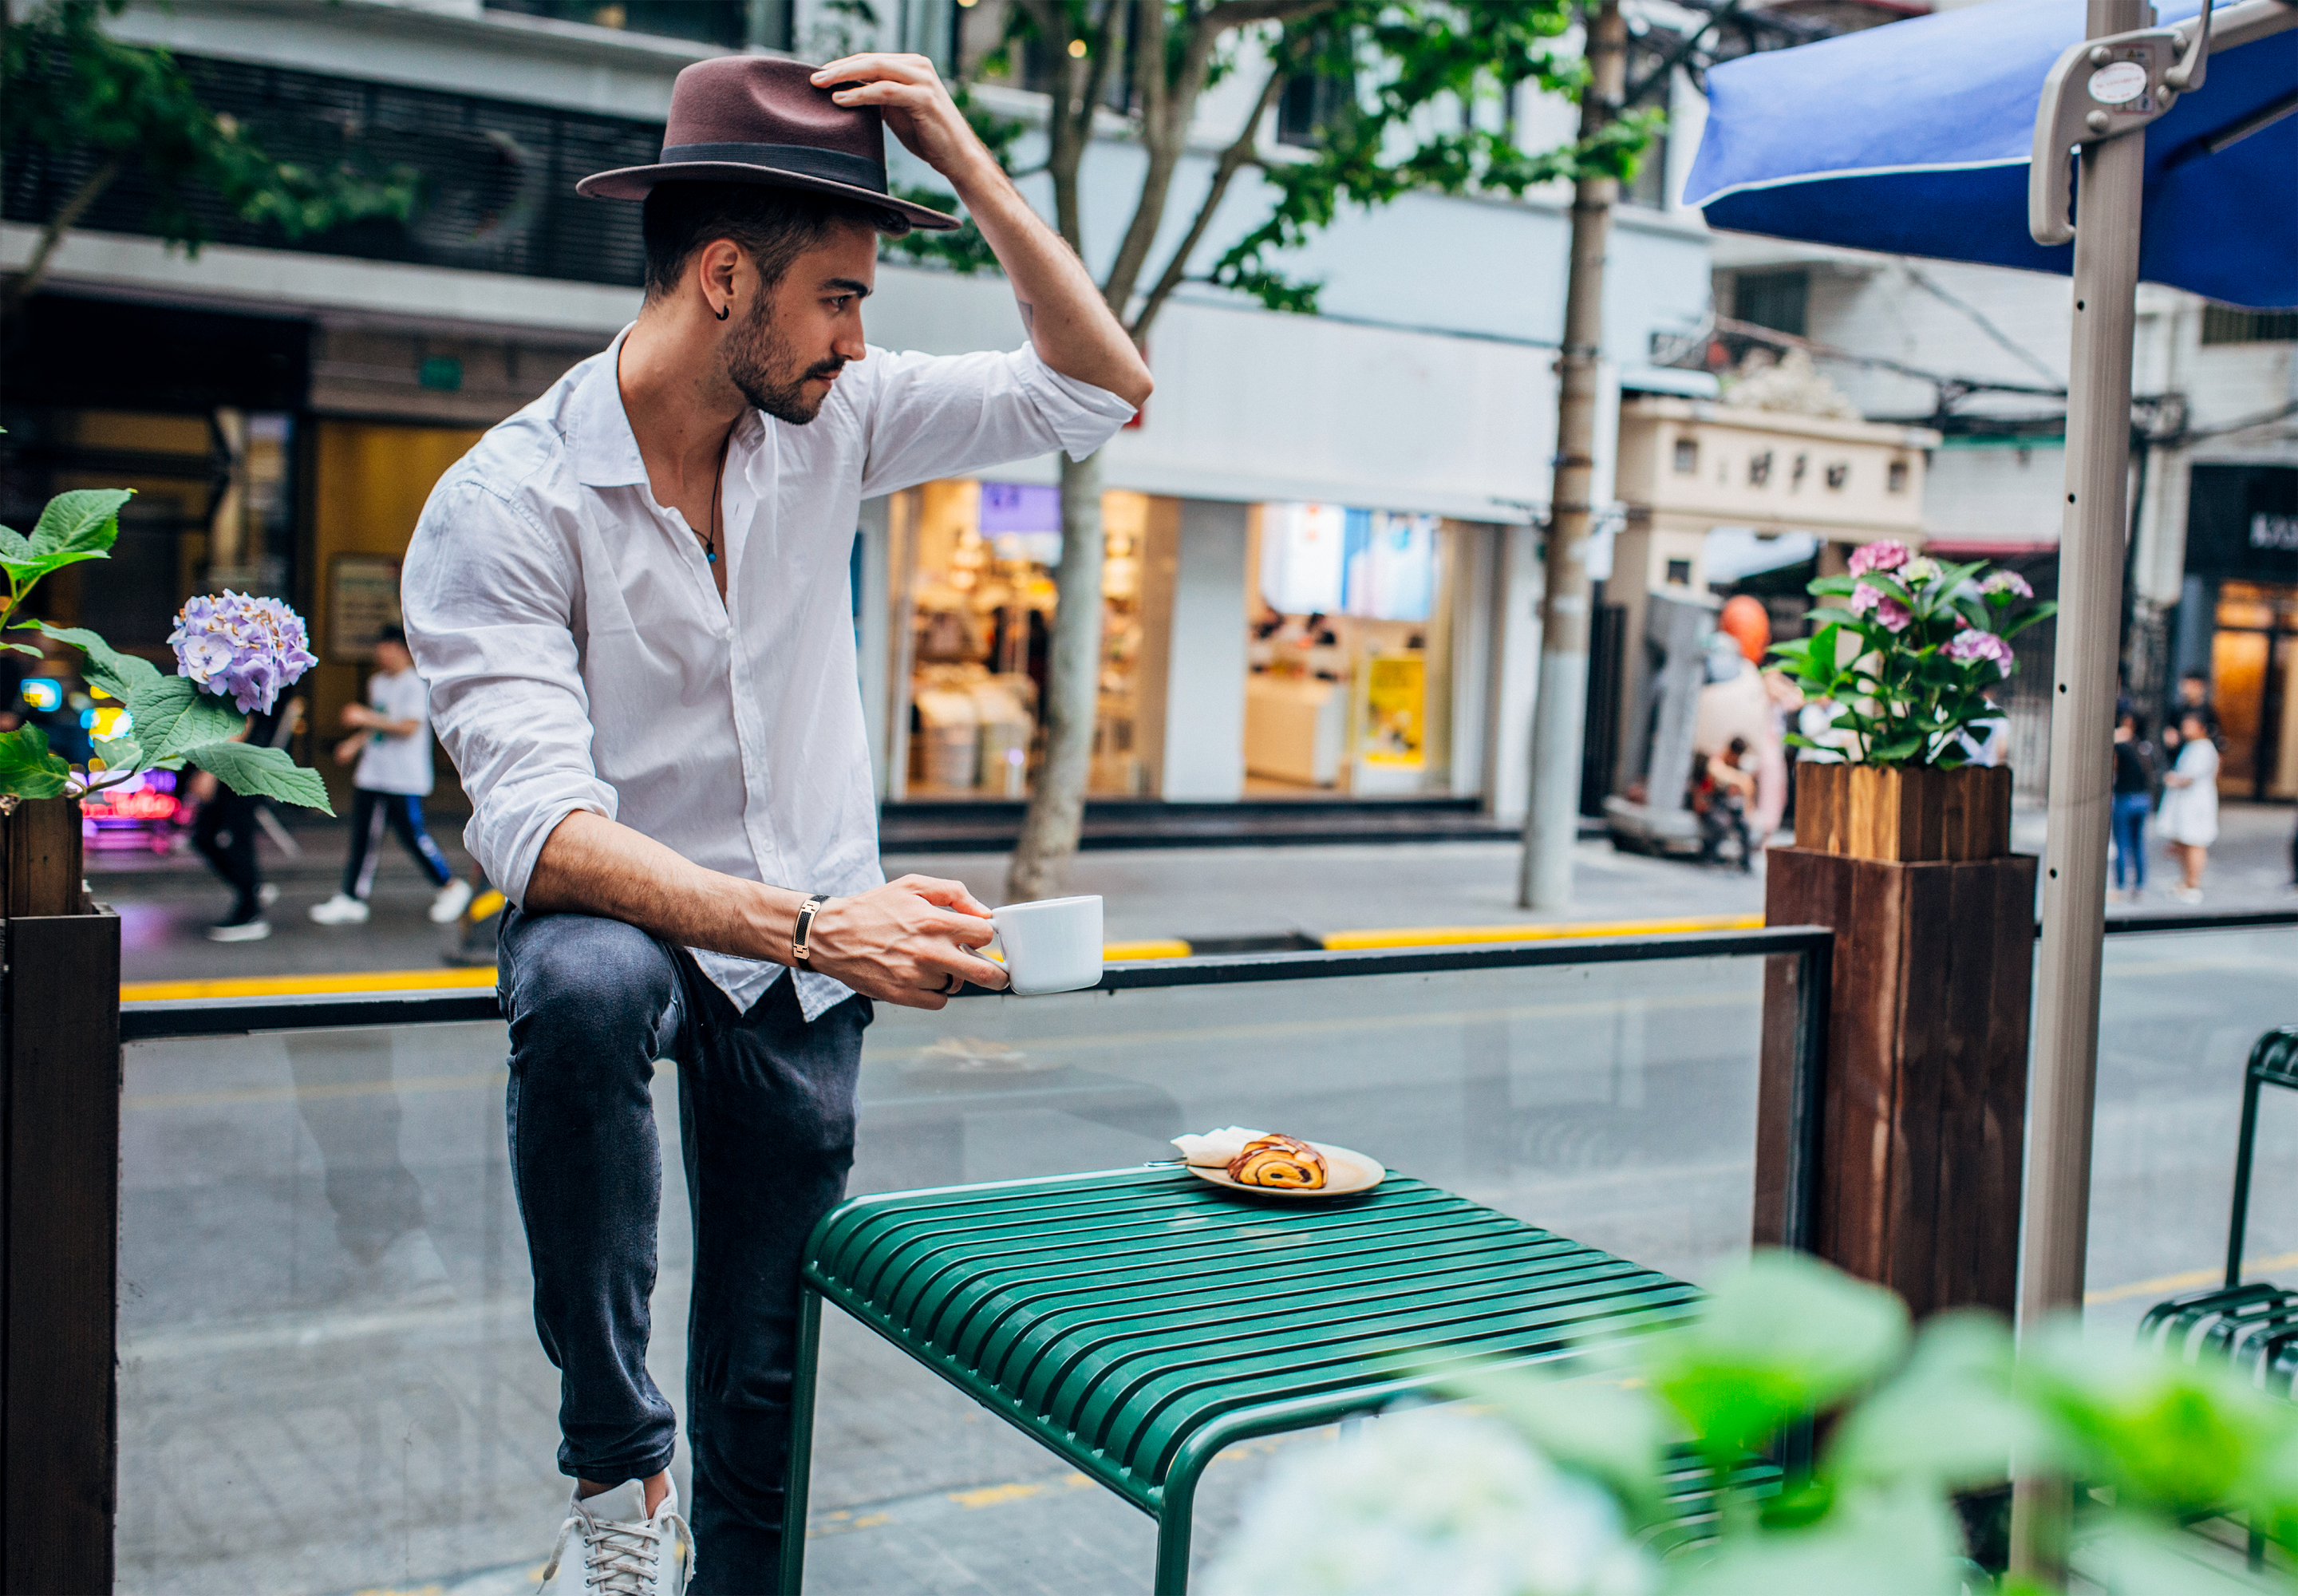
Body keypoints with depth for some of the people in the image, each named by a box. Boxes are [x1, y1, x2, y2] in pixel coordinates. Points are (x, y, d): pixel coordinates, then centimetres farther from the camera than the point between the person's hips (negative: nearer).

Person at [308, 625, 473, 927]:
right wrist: (355, 742, 11)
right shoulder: (377, 683, 16)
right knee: (363, 836, 5)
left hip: (406, 779, -8)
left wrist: (367, 717, -19)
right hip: (371, 774, 8)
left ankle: (450, 888, 12)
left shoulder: (416, 685, -10)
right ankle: (350, 899, 7)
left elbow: (409, 727, -19)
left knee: (413, 833, -4)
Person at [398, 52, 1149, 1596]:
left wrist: (965, 158, -13)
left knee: (766, 1383, 8)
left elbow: (1101, 389, -3)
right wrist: (812, 924, -43)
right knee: (586, 985, -39)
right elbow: (538, 824, -30)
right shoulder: (501, 505, -19)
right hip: (625, 919, -3)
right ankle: (618, 1469, -22)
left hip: (807, 961, 4)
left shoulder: (832, 419, -4)